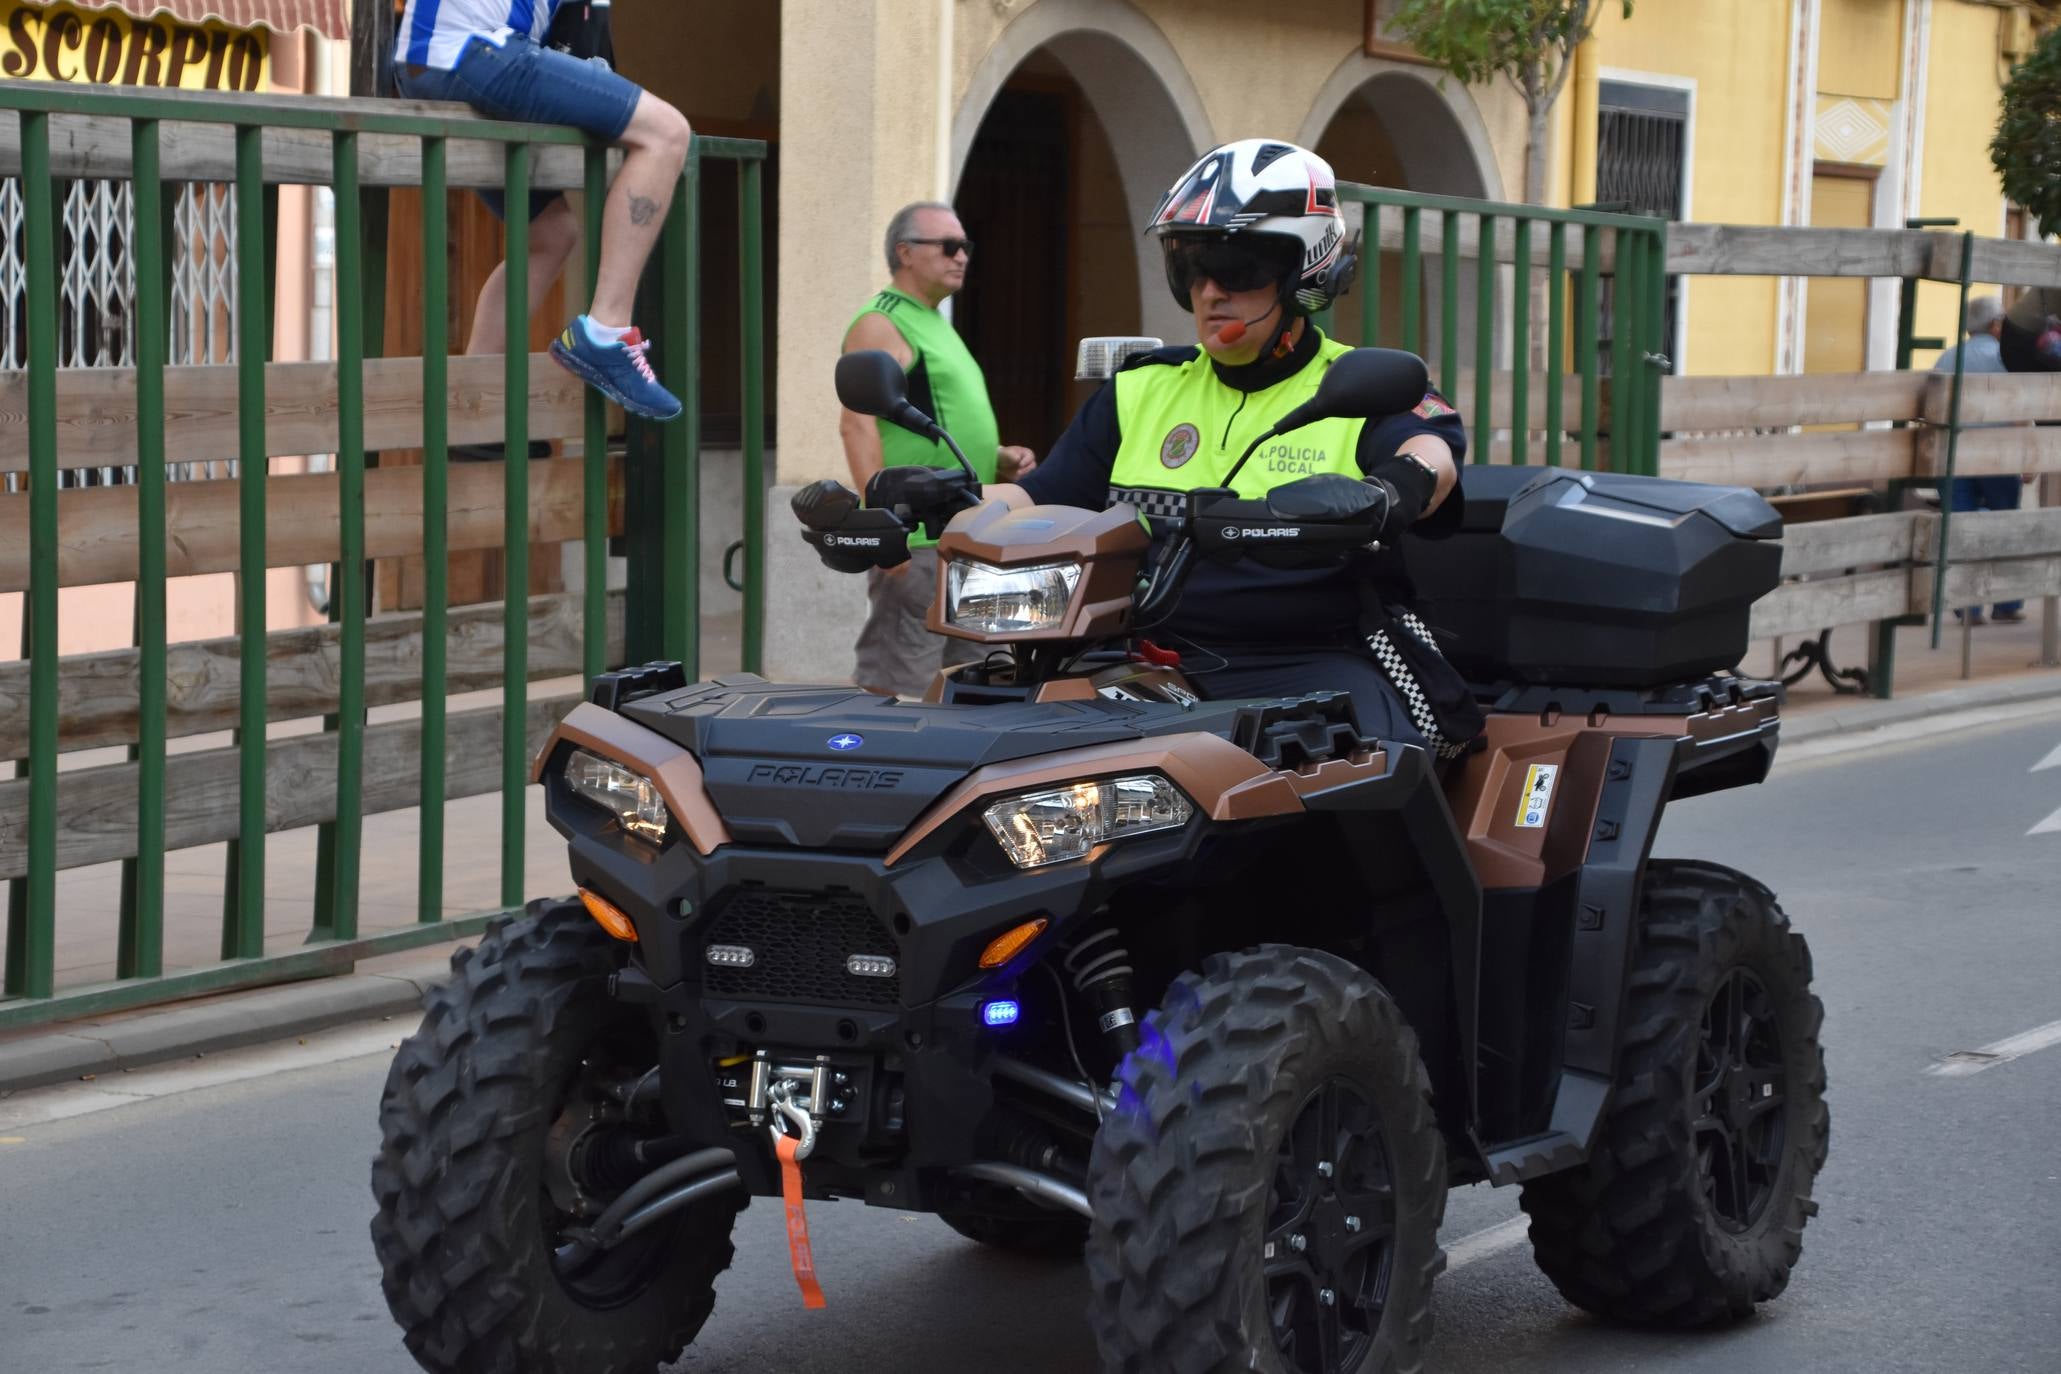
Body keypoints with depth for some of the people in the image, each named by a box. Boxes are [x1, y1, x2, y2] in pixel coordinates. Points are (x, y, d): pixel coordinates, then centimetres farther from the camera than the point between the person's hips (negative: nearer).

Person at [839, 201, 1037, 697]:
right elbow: (857, 423, -19)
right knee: (894, 687, -11)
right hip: (914, 541, -10)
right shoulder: (881, 325, -9)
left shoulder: (936, 325, 21)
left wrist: (1001, 457, 13)